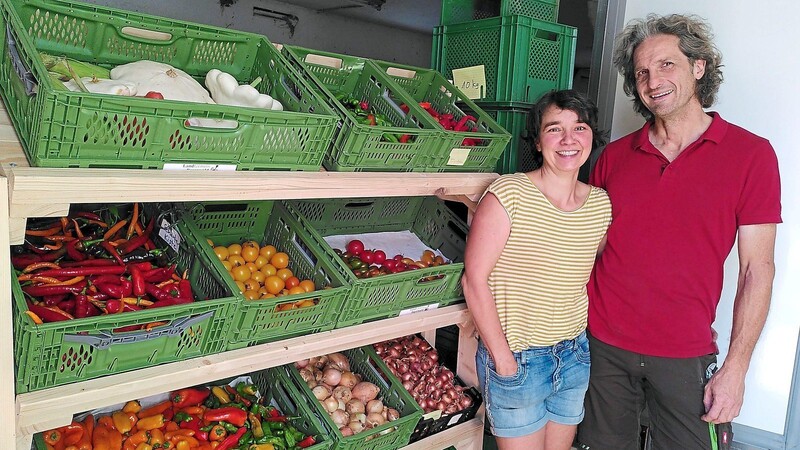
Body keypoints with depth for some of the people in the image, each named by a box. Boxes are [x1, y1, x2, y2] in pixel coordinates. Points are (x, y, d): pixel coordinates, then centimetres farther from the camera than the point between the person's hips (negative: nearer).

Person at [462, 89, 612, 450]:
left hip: (575, 355, 6)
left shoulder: (601, 204, 0)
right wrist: (502, 359, -14)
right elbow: (475, 280, -16)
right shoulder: (509, 194, -17)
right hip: (516, 358, -5)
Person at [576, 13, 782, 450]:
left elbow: (757, 270, -4)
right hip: (602, 344, 3)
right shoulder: (614, 156, 3)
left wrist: (736, 367, -7)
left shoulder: (751, 153, -4)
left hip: (684, 355, -2)